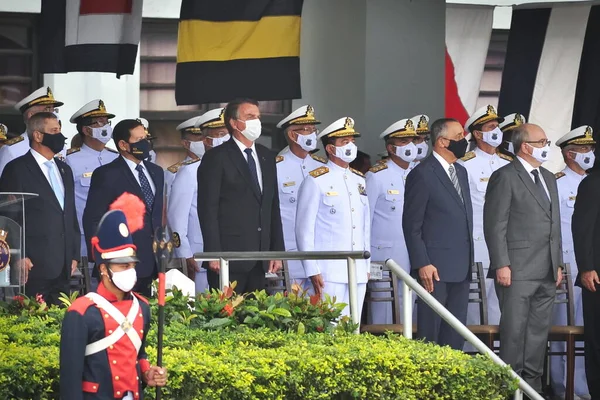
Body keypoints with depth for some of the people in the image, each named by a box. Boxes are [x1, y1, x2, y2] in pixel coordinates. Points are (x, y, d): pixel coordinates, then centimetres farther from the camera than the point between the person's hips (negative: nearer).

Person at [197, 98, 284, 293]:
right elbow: (207, 209, -8)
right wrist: (214, 255, -15)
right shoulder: (216, 158, -3)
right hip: (229, 259, -6)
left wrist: (277, 250, 12)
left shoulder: (267, 157, 17)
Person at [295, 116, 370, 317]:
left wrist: (367, 265, 15)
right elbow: (304, 229, -5)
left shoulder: (358, 180, 16)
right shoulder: (316, 181, -2)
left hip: (359, 272, 6)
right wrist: (312, 270, -10)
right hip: (329, 272, -6)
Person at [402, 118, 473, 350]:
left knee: (456, 334, 8)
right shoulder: (423, 174, -8)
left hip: (461, 268, 8)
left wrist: (468, 260, 15)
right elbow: (412, 224, -11)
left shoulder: (461, 172, 17)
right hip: (436, 268, -8)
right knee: (430, 332, -3)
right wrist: (422, 264, -16)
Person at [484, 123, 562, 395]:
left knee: (539, 331, 9)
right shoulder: (505, 177, -6)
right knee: (515, 330, -5)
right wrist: (501, 265, -15)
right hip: (518, 271, -7)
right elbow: (495, 224, -10)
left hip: (547, 272, 7)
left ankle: (532, 382, 15)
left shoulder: (548, 178, 18)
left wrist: (558, 264, 16)